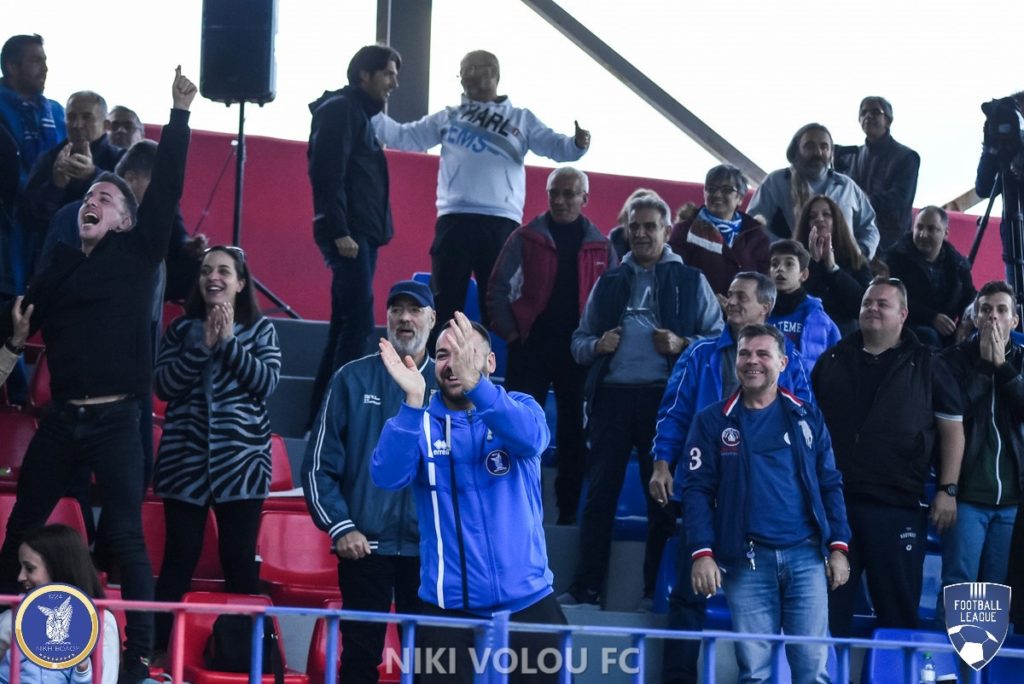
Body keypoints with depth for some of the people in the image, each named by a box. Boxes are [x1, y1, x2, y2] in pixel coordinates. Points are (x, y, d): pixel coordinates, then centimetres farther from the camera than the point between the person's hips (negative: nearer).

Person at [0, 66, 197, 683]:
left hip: (116, 420, -5)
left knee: (126, 537, -5)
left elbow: (167, 188, -5)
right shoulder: (61, 267, 15)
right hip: (62, 418, 5)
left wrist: (180, 113, -10)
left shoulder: (137, 255, 3)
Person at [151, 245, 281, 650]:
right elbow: (163, 386, -3)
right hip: (186, 460, 1)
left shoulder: (260, 330, 5)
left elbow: (267, 383, -9)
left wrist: (229, 341, -12)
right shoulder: (182, 329, 8)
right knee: (179, 558, 0)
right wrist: (203, 345, -11)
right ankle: (155, 649, 3)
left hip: (241, 461, -1)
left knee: (240, 560, 2)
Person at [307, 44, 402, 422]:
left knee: (347, 324, 9)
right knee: (359, 323, -14)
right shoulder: (340, 110, -7)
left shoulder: (358, 114, 22)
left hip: (361, 234, 10)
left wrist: (373, 231, 14)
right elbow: (328, 174, -17)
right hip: (348, 234, -10)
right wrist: (339, 232, -23)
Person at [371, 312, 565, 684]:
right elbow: (388, 476, -16)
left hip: (527, 603, 0)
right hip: (447, 608, 0)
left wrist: (474, 384, -36)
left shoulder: (520, 408, 3)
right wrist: (413, 402, -30)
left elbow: (531, 439, -21)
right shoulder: (421, 422, 3)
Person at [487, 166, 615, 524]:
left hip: (579, 350, 2)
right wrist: (510, 331, -6)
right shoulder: (526, 238, 2)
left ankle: (568, 509, 13)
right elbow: (499, 289, 2)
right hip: (531, 347, -2)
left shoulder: (600, 246, 7)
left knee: (574, 432, 6)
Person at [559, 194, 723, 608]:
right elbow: (578, 341, 19)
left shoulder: (690, 281, 9)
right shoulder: (608, 283, 17)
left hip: (664, 398, -2)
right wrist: (597, 345, -3)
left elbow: (718, 337, 5)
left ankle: (656, 591, 9)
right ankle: (585, 590, 2)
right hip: (611, 396, 2)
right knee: (600, 493, 0)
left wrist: (683, 344, -12)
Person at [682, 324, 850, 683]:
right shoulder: (712, 422, 5)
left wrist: (838, 547, 3)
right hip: (747, 560, -1)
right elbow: (697, 490, 1)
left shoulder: (807, 417, 10)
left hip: (806, 555, 1)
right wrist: (702, 553, -10)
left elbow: (830, 484, 11)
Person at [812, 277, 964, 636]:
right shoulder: (832, 360, 11)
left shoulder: (926, 365, 5)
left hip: (899, 504, -2)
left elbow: (952, 428, 5)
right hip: (833, 499, 2)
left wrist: (947, 490, -3)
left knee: (898, 606, 3)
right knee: (829, 606, 5)